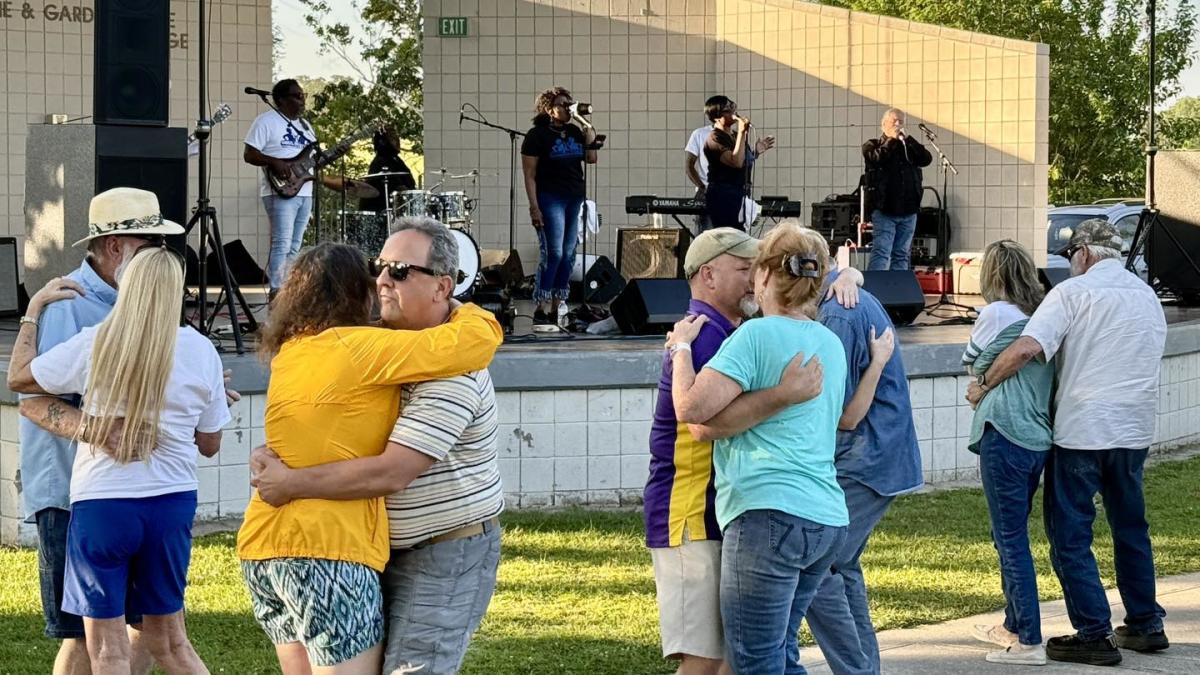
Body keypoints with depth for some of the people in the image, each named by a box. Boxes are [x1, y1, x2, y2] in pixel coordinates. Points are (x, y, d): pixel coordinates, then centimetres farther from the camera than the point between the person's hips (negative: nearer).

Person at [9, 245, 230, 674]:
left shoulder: (95, 345, -9)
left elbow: (18, 378, 4)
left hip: (102, 504, -3)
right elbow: (209, 444, 7)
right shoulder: (201, 352, -1)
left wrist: (34, 309, 14)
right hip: (172, 502, 3)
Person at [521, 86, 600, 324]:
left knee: (568, 255, 6)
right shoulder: (537, 135, -4)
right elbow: (529, 174, -7)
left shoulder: (575, 132, 14)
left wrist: (588, 129, 2)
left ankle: (556, 309, 11)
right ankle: (541, 309, -10)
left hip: (575, 198, 7)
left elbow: (591, 158, 7)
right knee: (553, 253, -13)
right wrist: (534, 207, -14)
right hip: (550, 198, -7)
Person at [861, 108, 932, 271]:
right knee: (881, 253, -13)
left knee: (902, 255, 7)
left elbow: (926, 158, -1)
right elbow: (877, 158, -16)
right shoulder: (872, 145, 6)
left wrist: (907, 139, -5)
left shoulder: (909, 147, 17)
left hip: (908, 211, 5)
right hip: (884, 210, -5)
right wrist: (891, 140, -7)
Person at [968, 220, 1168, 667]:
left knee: (1070, 536, 1)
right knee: (1131, 528, 19)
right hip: (1135, 430, 7)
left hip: (1082, 432, -6)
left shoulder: (1074, 291, -9)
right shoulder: (1148, 297, 12)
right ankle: (1145, 626, 24)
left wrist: (983, 387, -9)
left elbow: (1026, 348, -20)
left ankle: (1094, 635, -2)